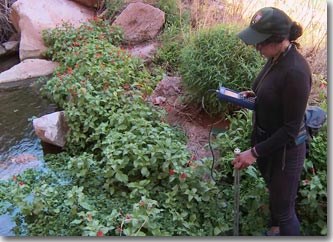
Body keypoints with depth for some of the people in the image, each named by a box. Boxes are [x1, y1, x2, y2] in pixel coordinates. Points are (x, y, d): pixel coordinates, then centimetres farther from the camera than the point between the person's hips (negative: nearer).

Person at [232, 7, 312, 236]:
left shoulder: (295, 71, -31)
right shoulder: (276, 57, -6)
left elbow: (291, 129, -25)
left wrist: (255, 152, -23)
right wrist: (254, 95, 0)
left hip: (285, 149, -9)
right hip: (266, 139, 9)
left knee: (283, 208, 10)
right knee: (275, 193, 31)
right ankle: (276, 229, 56)